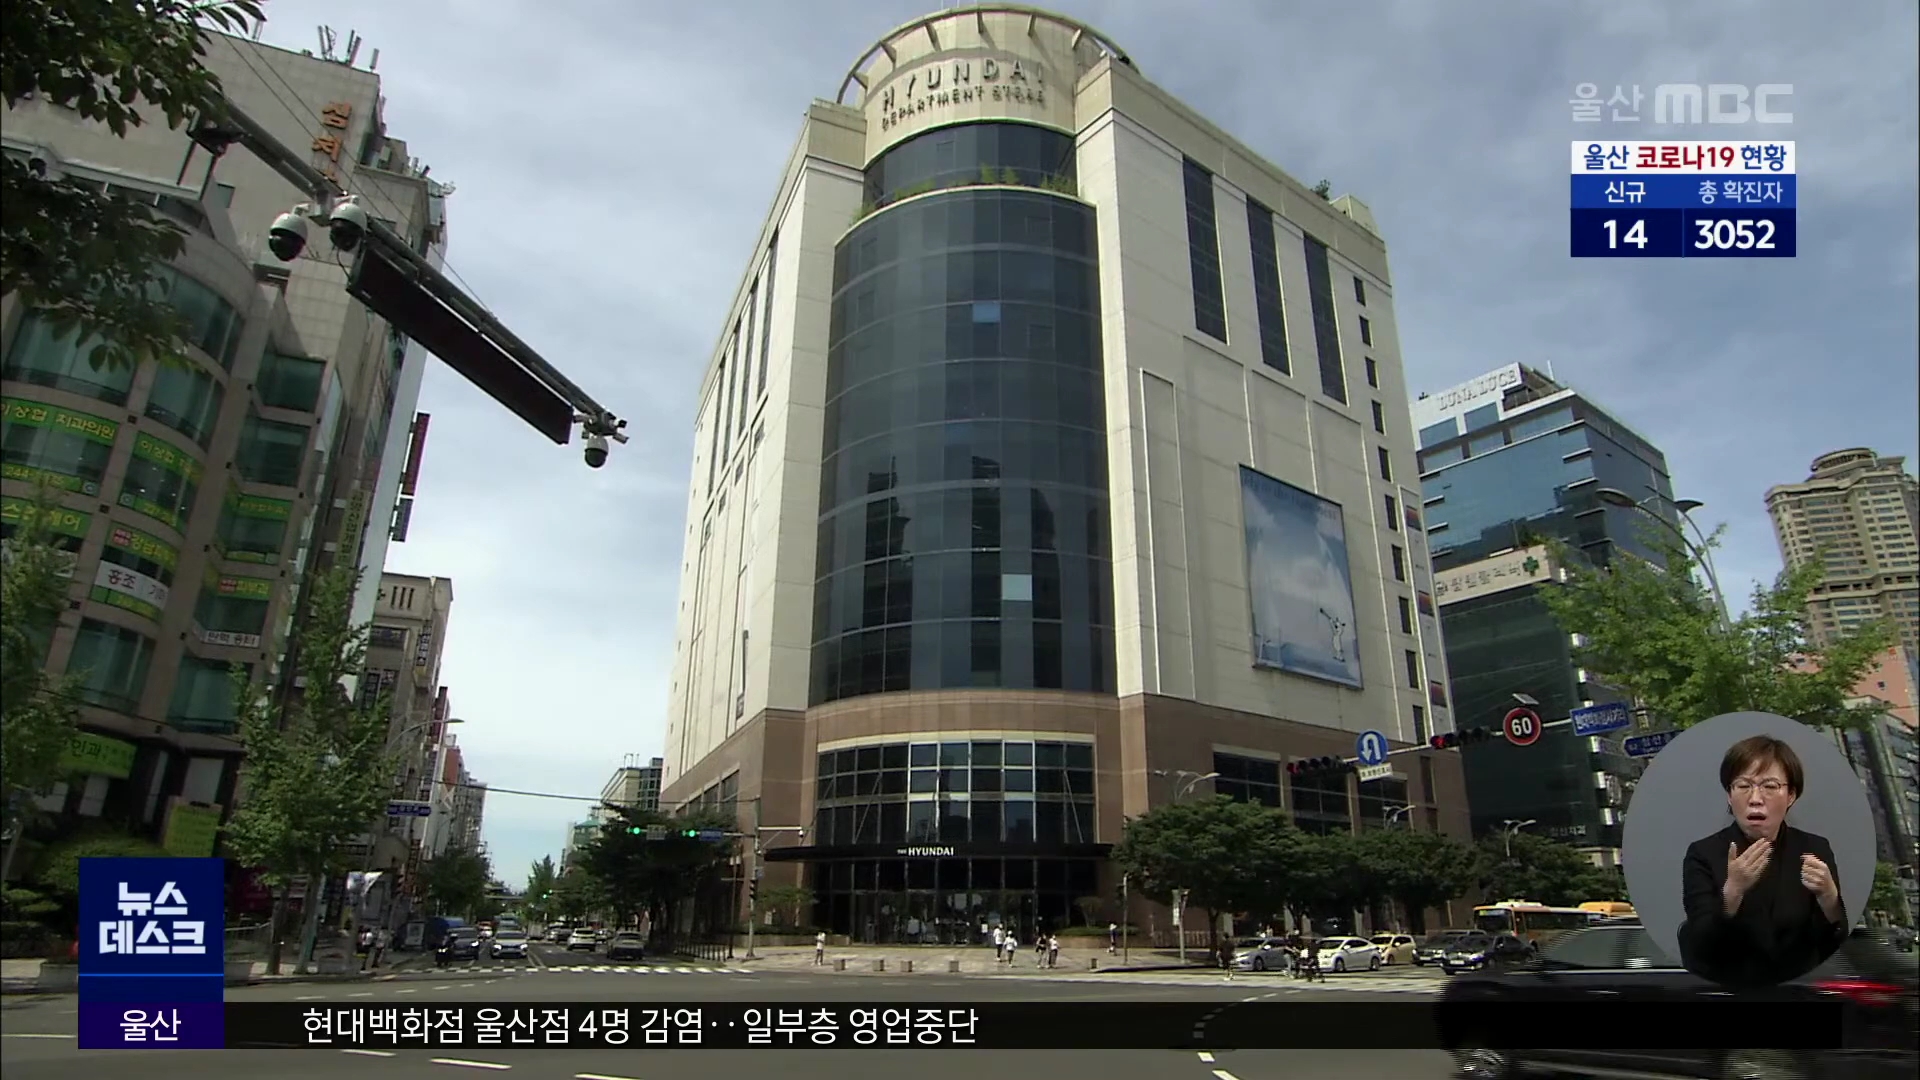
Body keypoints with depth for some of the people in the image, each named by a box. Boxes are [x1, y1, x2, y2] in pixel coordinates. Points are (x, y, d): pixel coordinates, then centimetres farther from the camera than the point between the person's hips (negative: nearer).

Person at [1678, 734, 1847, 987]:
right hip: (1724, 992, -3)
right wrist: (1732, 891, -29)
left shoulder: (1815, 849, 0)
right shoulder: (1703, 854, -8)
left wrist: (1828, 895, -20)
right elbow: (1699, 951, -16)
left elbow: (1833, 949, -4)